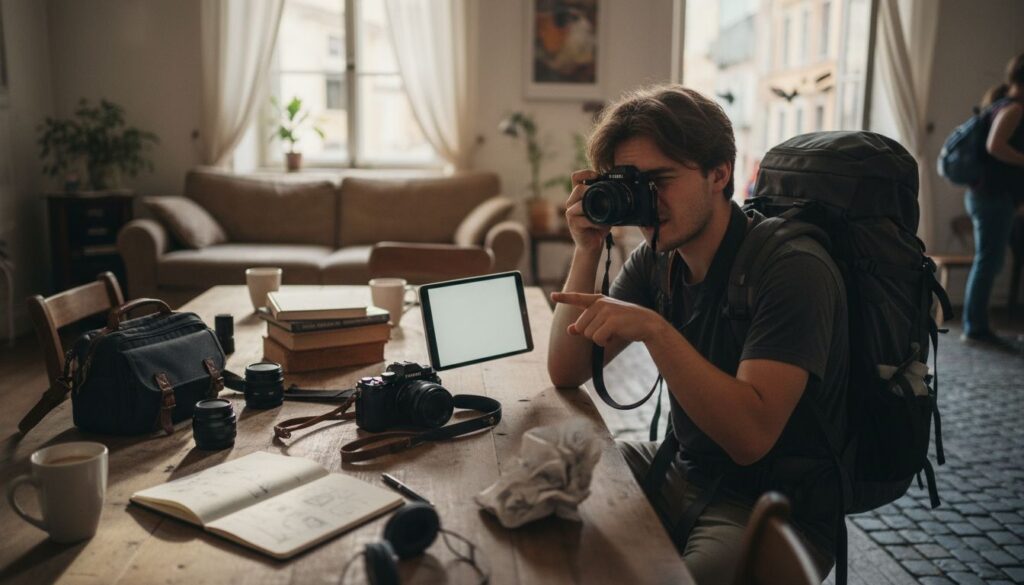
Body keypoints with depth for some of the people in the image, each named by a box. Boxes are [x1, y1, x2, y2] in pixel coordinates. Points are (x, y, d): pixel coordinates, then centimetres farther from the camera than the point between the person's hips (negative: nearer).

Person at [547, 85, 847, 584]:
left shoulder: (792, 270, -22)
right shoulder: (656, 260, -1)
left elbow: (751, 436, -30)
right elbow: (566, 372, -3)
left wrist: (652, 328, -36)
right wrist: (587, 249, -12)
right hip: (685, 471, 7)